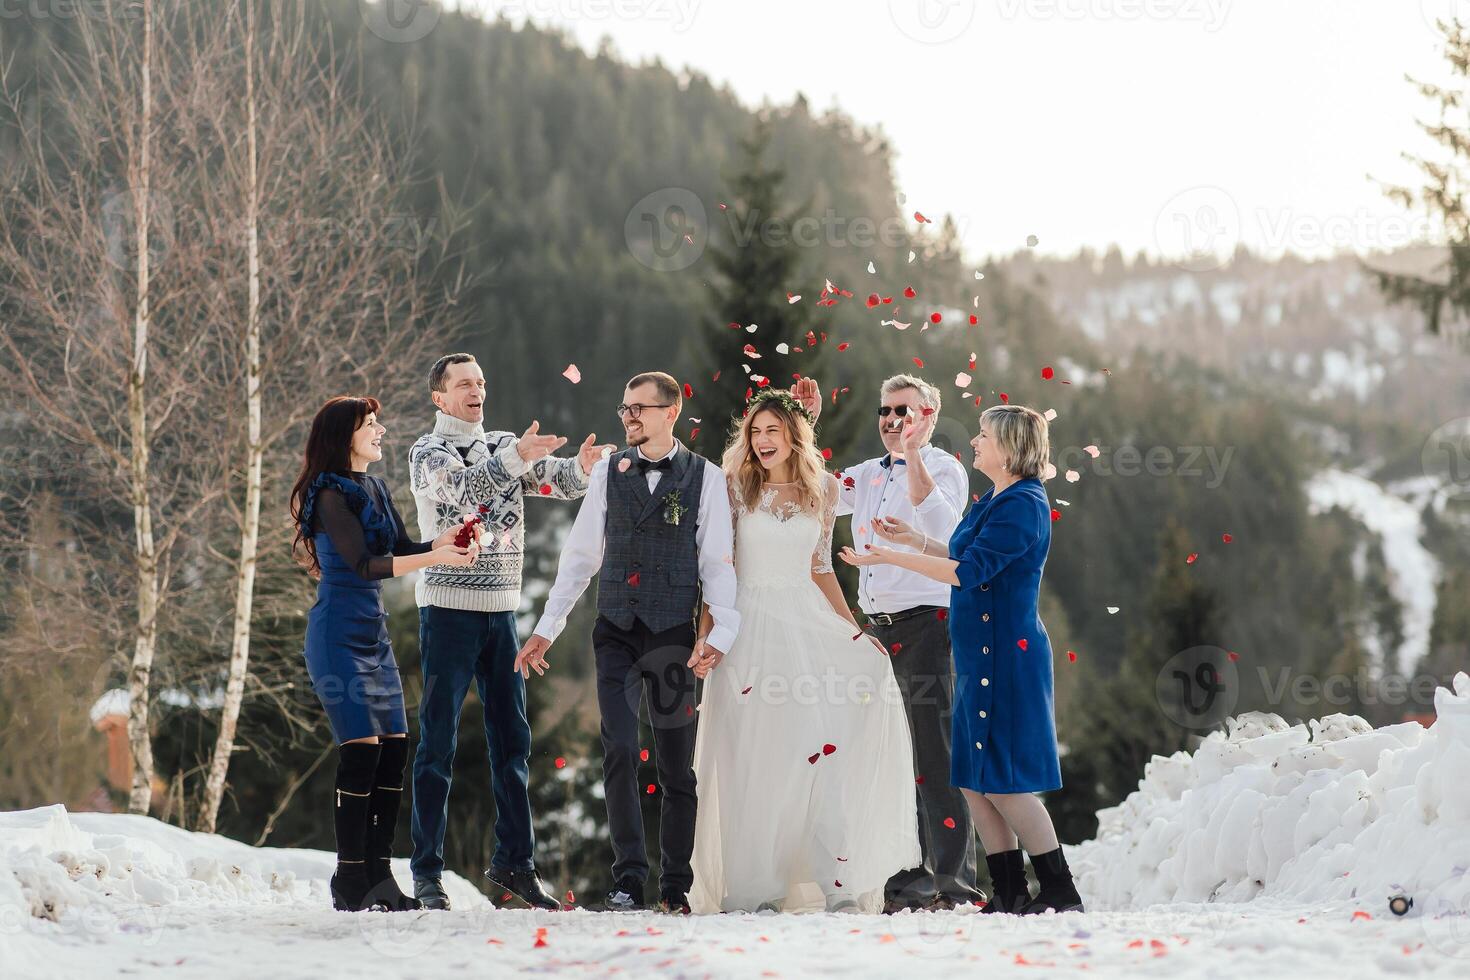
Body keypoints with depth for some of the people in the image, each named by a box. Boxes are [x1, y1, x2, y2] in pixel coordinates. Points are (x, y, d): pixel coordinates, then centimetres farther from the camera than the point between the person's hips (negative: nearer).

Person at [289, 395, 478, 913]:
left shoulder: (377, 491, 15)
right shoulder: (331, 494, -11)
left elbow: (401, 549, 10)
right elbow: (365, 564, -18)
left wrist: (444, 539, -8)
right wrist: (434, 556, -23)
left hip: (374, 636, 9)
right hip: (338, 637, -8)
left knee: (394, 751, 4)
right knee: (361, 750, -13)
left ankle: (378, 877, 9)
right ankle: (350, 884, -8)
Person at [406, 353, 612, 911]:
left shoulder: (504, 447, 13)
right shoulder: (427, 452, -3)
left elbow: (558, 481, 0)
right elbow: (463, 487, -24)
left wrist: (581, 467, -22)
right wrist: (517, 457, -38)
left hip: (501, 608, 6)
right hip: (449, 607, -6)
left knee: (512, 737, 8)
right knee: (438, 742, -3)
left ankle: (513, 860, 16)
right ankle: (427, 871, -1)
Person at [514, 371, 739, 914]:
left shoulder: (705, 477, 1)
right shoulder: (608, 472, 7)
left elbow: (717, 563, -1)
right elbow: (580, 557, 12)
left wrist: (721, 632, -14)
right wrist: (546, 629, 9)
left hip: (673, 635, -1)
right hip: (616, 634, 1)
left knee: (677, 764, 4)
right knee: (619, 752, -9)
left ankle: (675, 886, 14)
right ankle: (628, 880, -6)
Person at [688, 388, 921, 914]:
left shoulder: (822, 491, 9)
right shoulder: (735, 489, 0)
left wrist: (855, 630, 9)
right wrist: (705, 634, -8)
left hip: (807, 621, 3)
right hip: (751, 623, -3)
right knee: (753, 754, -5)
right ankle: (755, 882, 3)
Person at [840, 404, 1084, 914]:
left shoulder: (1023, 505, -16)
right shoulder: (997, 499, 14)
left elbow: (968, 571, -22)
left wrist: (893, 557, -20)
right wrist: (915, 540, 20)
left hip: (1005, 655, -10)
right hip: (982, 656, 10)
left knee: (1004, 782, -7)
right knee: (975, 781, 9)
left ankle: (1060, 891, 0)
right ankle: (1010, 894, 14)